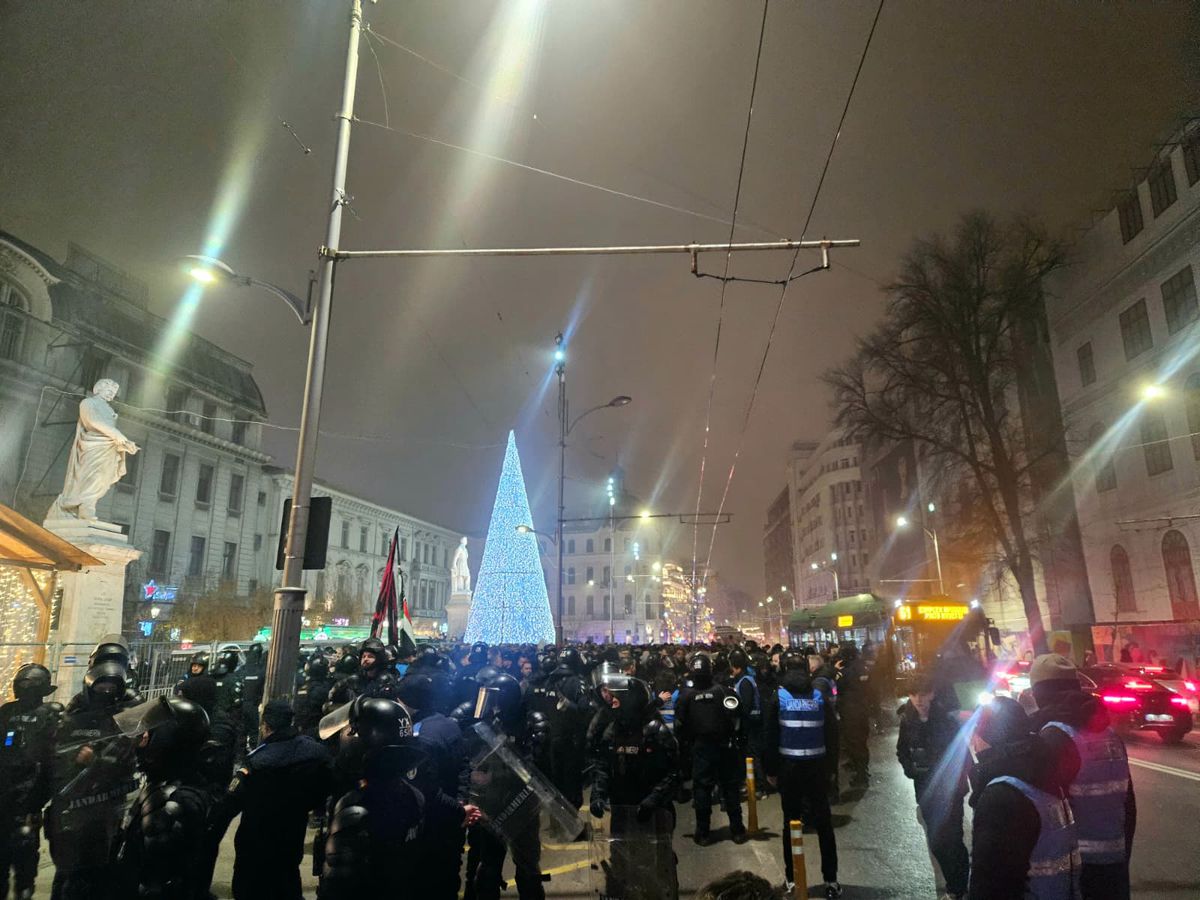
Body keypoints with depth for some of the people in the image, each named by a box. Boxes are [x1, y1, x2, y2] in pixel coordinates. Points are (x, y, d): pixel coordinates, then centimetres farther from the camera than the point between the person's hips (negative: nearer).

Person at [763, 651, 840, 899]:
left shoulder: (778, 698, -4)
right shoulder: (821, 697, 0)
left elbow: (769, 738, -5)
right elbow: (831, 734, 1)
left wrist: (770, 770, 2)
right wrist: (831, 767, 7)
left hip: (789, 768, -1)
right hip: (817, 767, 1)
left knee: (791, 823, 9)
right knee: (824, 823, 10)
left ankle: (792, 878, 14)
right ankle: (831, 879, 11)